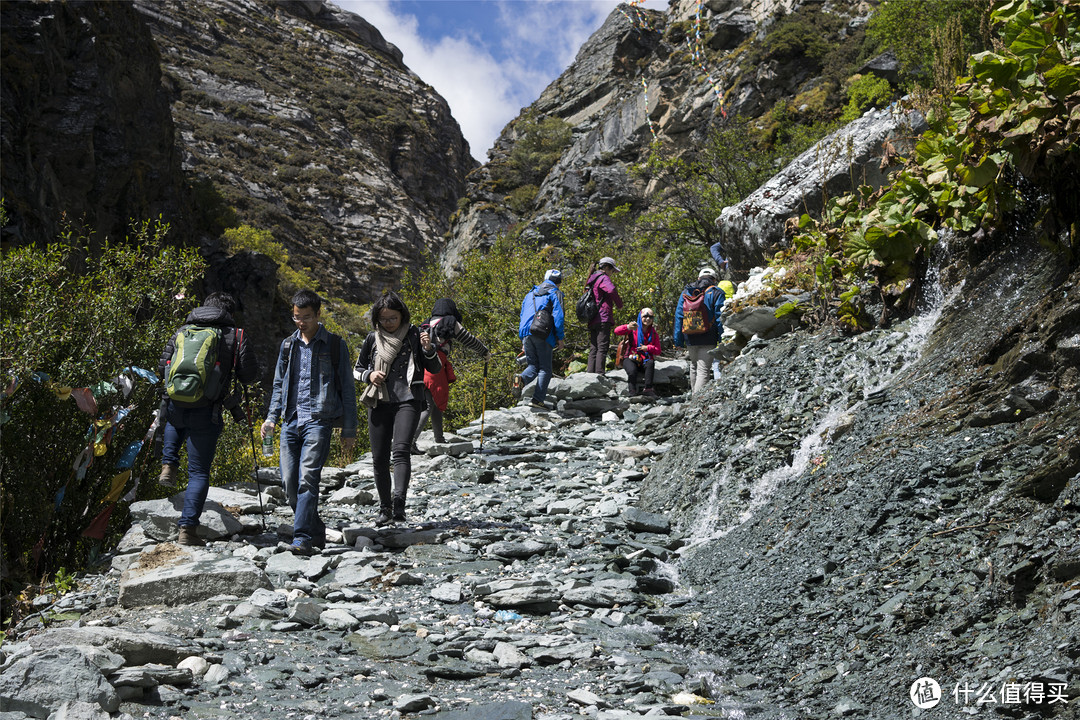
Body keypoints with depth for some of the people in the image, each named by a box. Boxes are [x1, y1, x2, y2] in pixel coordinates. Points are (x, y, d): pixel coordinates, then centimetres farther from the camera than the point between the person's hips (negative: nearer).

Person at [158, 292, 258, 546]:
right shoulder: (235, 335, 0)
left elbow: (162, 370, 13)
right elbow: (250, 375, 0)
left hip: (175, 407, 3)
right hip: (206, 413, -3)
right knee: (199, 472, 6)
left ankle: (169, 465, 24)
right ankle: (187, 529, 0)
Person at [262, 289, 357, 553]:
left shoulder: (335, 346, 2)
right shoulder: (288, 345, 15)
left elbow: (347, 389, 3)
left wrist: (349, 431, 0)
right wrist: (271, 417, 9)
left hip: (318, 420, -5)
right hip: (291, 420, 5)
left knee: (307, 478, -16)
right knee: (289, 481, 1)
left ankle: (302, 538, -14)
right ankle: (316, 532, 17)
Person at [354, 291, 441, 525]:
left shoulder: (414, 335, 2)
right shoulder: (372, 339, 7)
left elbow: (435, 369, 3)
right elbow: (357, 369, 17)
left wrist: (428, 349, -17)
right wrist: (369, 375, -6)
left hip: (408, 401, -3)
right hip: (379, 403, 3)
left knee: (401, 450, -22)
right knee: (379, 458, 4)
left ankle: (399, 501, -32)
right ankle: (385, 508, 18)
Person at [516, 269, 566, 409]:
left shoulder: (530, 294, 26)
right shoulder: (555, 293, 6)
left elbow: (522, 317, 26)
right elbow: (558, 315, -7)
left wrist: (523, 341, 27)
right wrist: (561, 338, -3)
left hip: (526, 334, 5)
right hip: (543, 334, -5)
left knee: (533, 365, 12)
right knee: (545, 368, 1)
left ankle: (522, 379, -20)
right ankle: (538, 399, -9)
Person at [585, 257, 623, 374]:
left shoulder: (592, 280, 21)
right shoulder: (603, 278, -7)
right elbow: (612, 290, -26)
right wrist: (619, 304, -13)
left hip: (592, 320, 9)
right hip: (603, 319, -9)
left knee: (593, 348, 9)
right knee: (602, 347, -10)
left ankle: (590, 373, 6)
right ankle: (599, 373, -16)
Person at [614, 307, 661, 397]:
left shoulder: (654, 333, 13)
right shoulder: (634, 329, 5)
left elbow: (658, 351, 9)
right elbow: (617, 331, -11)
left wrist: (648, 348, -13)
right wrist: (628, 327, -32)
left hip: (645, 360, 2)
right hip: (631, 359, -2)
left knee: (650, 363, -34)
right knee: (632, 371, -35)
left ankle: (648, 389, -36)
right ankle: (632, 393, -25)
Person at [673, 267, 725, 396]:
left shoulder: (685, 293, 11)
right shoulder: (716, 293, -3)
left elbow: (678, 316, 10)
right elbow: (720, 317, -7)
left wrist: (679, 340, 12)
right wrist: (722, 340, -4)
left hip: (690, 338, 4)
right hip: (708, 339, -4)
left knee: (694, 366, 23)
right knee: (703, 370, -5)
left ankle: (694, 393, 30)